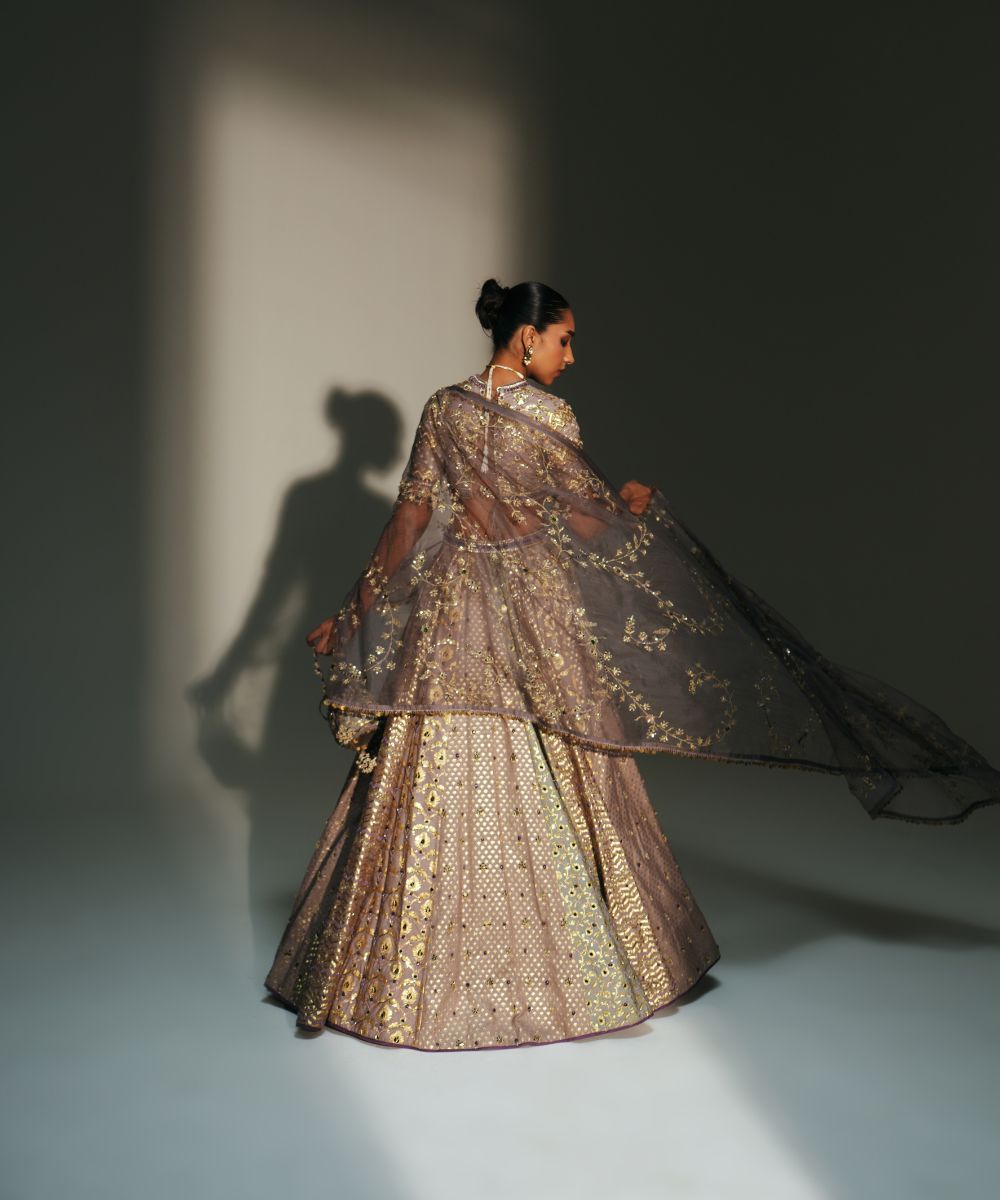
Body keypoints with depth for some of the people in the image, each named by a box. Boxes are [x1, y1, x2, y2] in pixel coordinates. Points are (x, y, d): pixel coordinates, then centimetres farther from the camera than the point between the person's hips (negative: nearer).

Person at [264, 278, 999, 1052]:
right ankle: (585, 970, 23)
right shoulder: (550, 416, -7)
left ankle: (403, 980, 16)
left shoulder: (444, 410, 4)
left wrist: (358, 609, 6)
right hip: (538, 615, -3)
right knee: (555, 792, 8)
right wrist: (636, 505, 16)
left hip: (451, 613, 3)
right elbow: (591, 528, -4)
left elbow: (410, 517, 1)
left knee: (436, 791, 6)